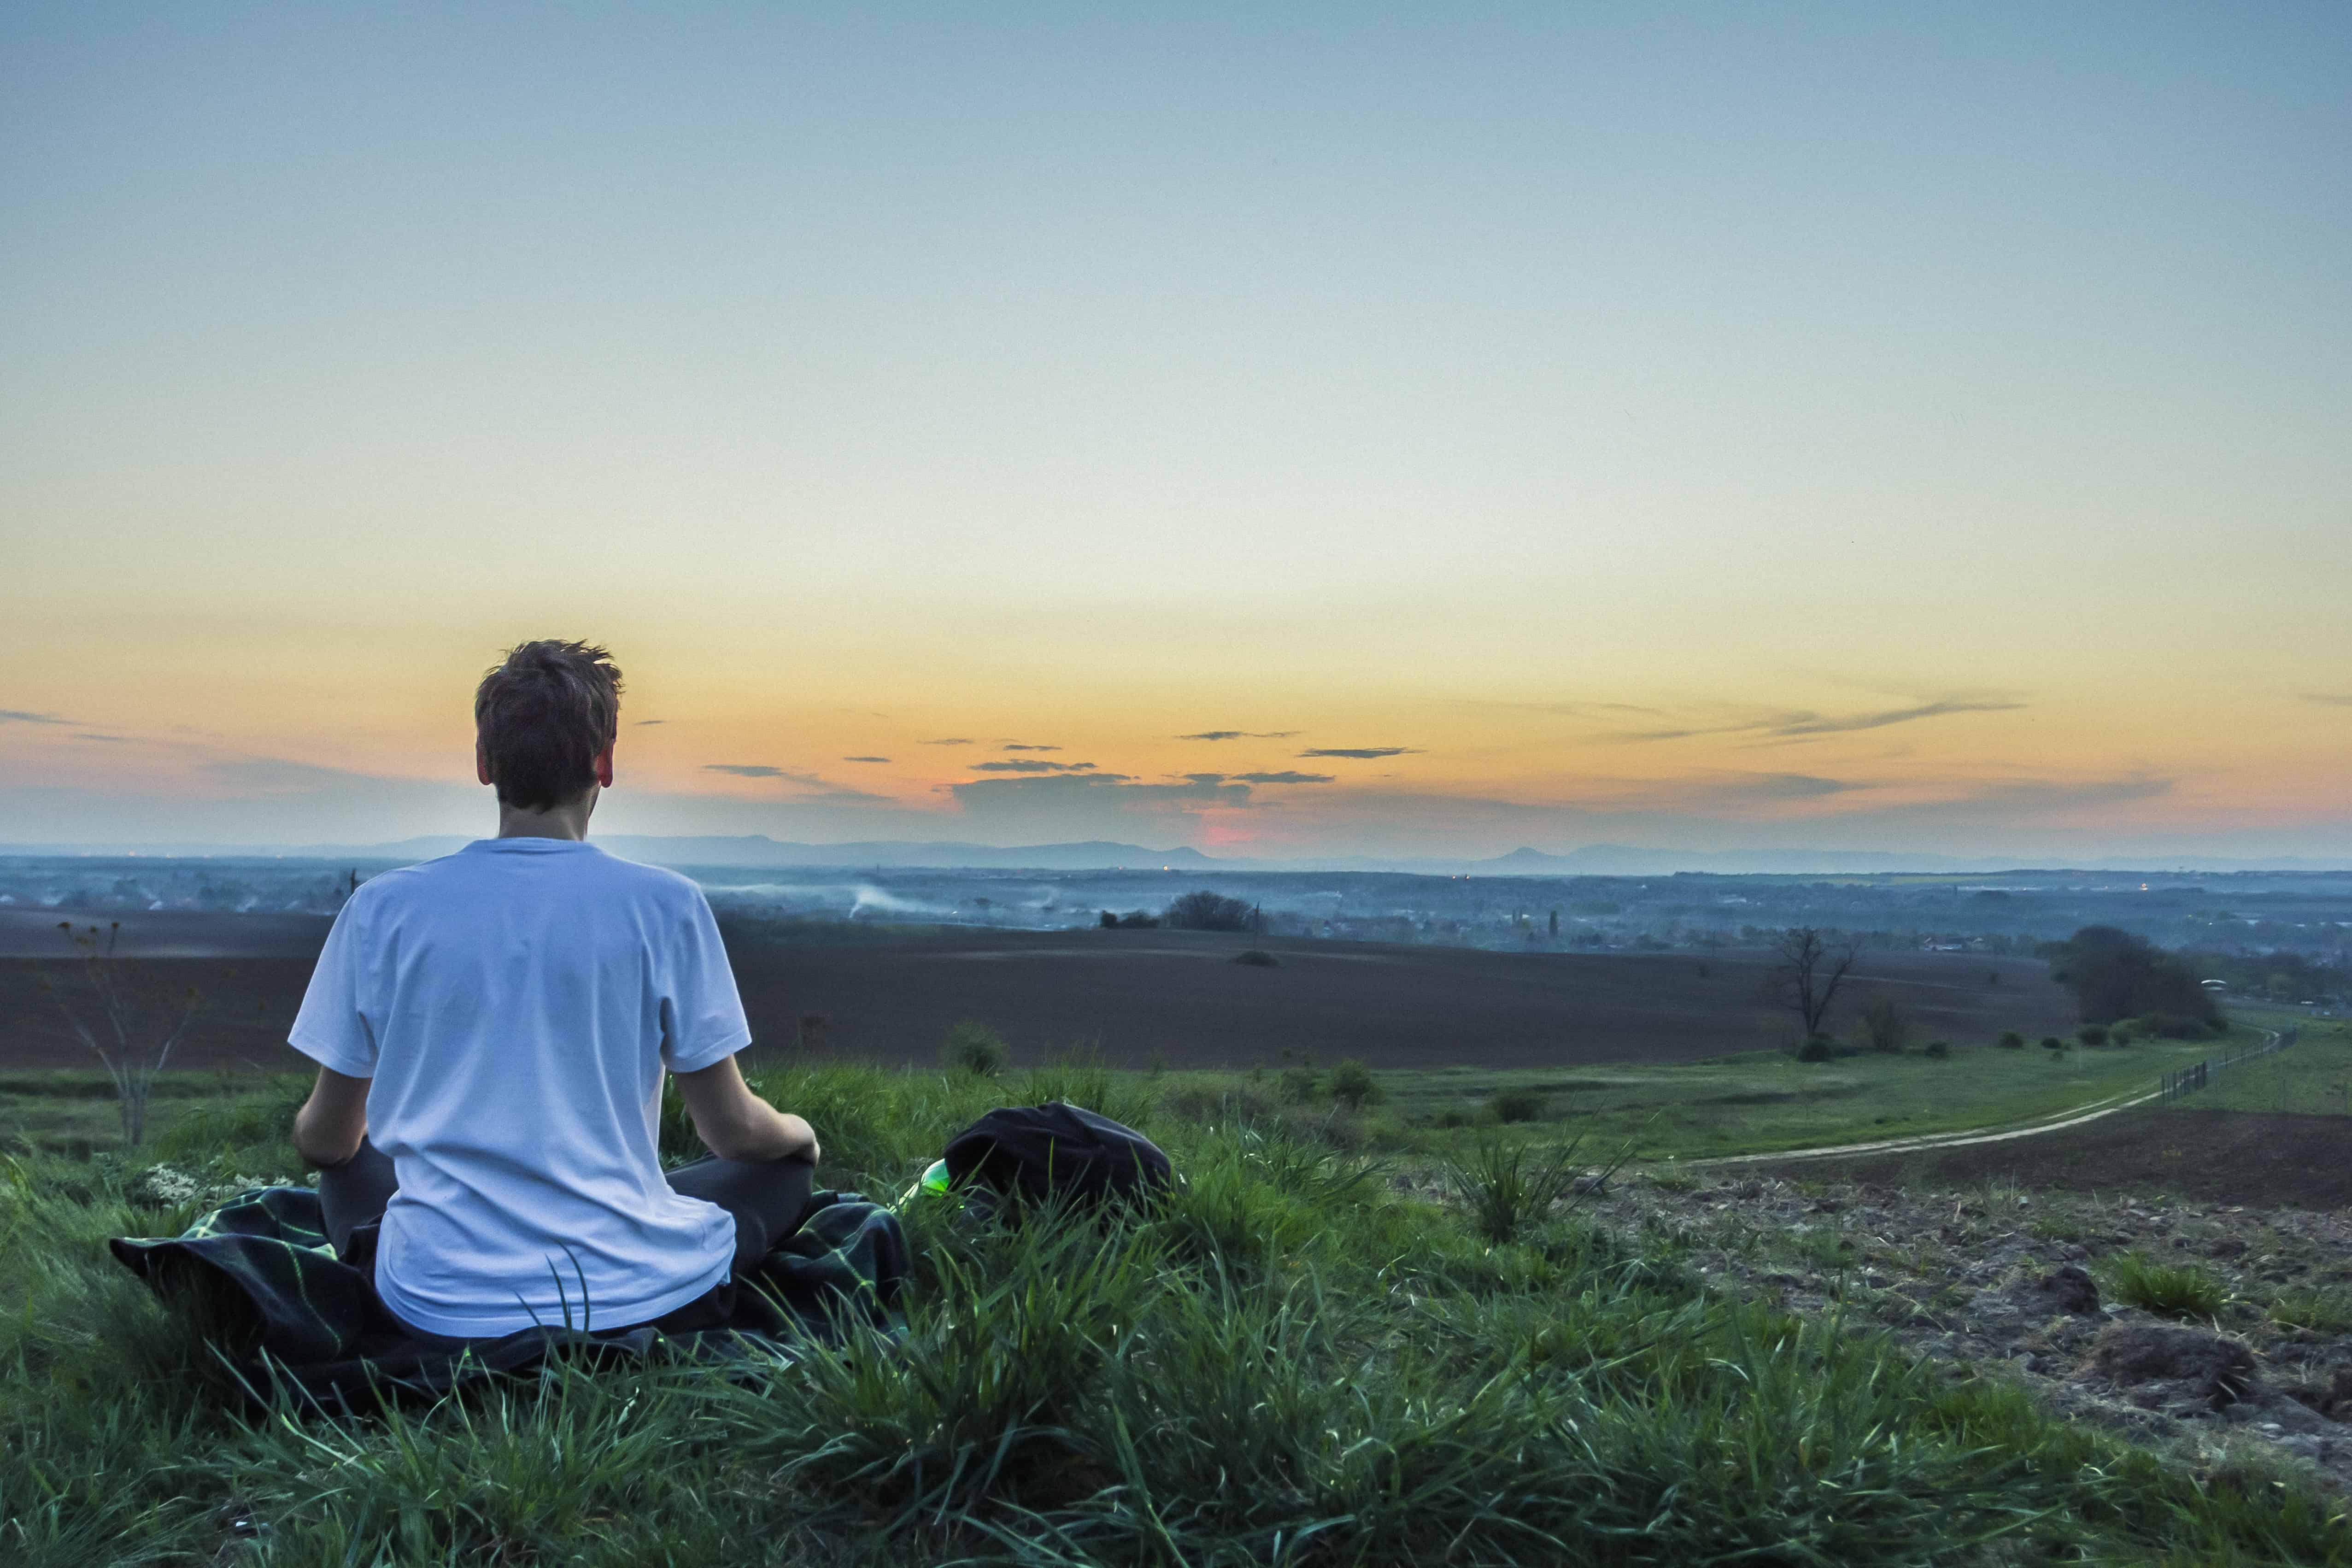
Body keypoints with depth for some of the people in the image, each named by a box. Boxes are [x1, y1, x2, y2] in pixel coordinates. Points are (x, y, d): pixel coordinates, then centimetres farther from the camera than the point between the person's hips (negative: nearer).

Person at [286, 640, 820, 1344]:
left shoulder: (381, 908, -3)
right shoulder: (665, 905, -9)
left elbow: (325, 1139, 8)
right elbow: (733, 1130, -3)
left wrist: (314, 1135, 33)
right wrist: (800, 1133, 22)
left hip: (441, 1306, 2)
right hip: (633, 1296, -2)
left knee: (350, 1169, 32)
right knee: (786, 1164, 23)